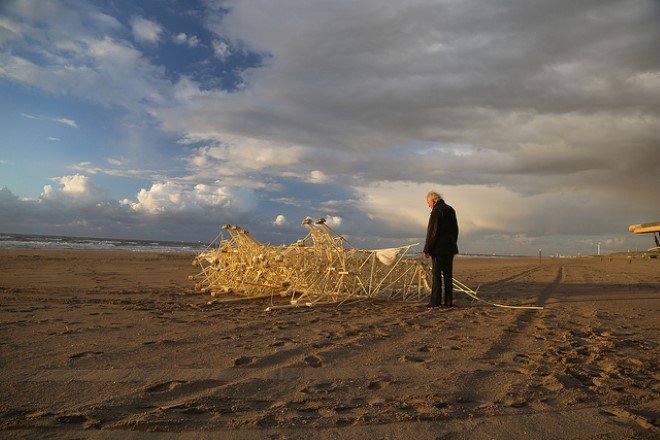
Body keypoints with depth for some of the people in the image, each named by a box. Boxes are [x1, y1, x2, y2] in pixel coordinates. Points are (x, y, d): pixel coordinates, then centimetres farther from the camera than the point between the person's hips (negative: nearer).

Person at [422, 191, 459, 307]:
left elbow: (432, 232, -15)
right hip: (450, 248, 8)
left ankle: (435, 301, -2)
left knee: (437, 275, -4)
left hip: (438, 248, -7)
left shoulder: (436, 211, -11)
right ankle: (449, 301, 11)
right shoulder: (450, 210, 14)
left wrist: (427, 250, -11)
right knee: (448, 274, 9)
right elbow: (455, 230, 18)